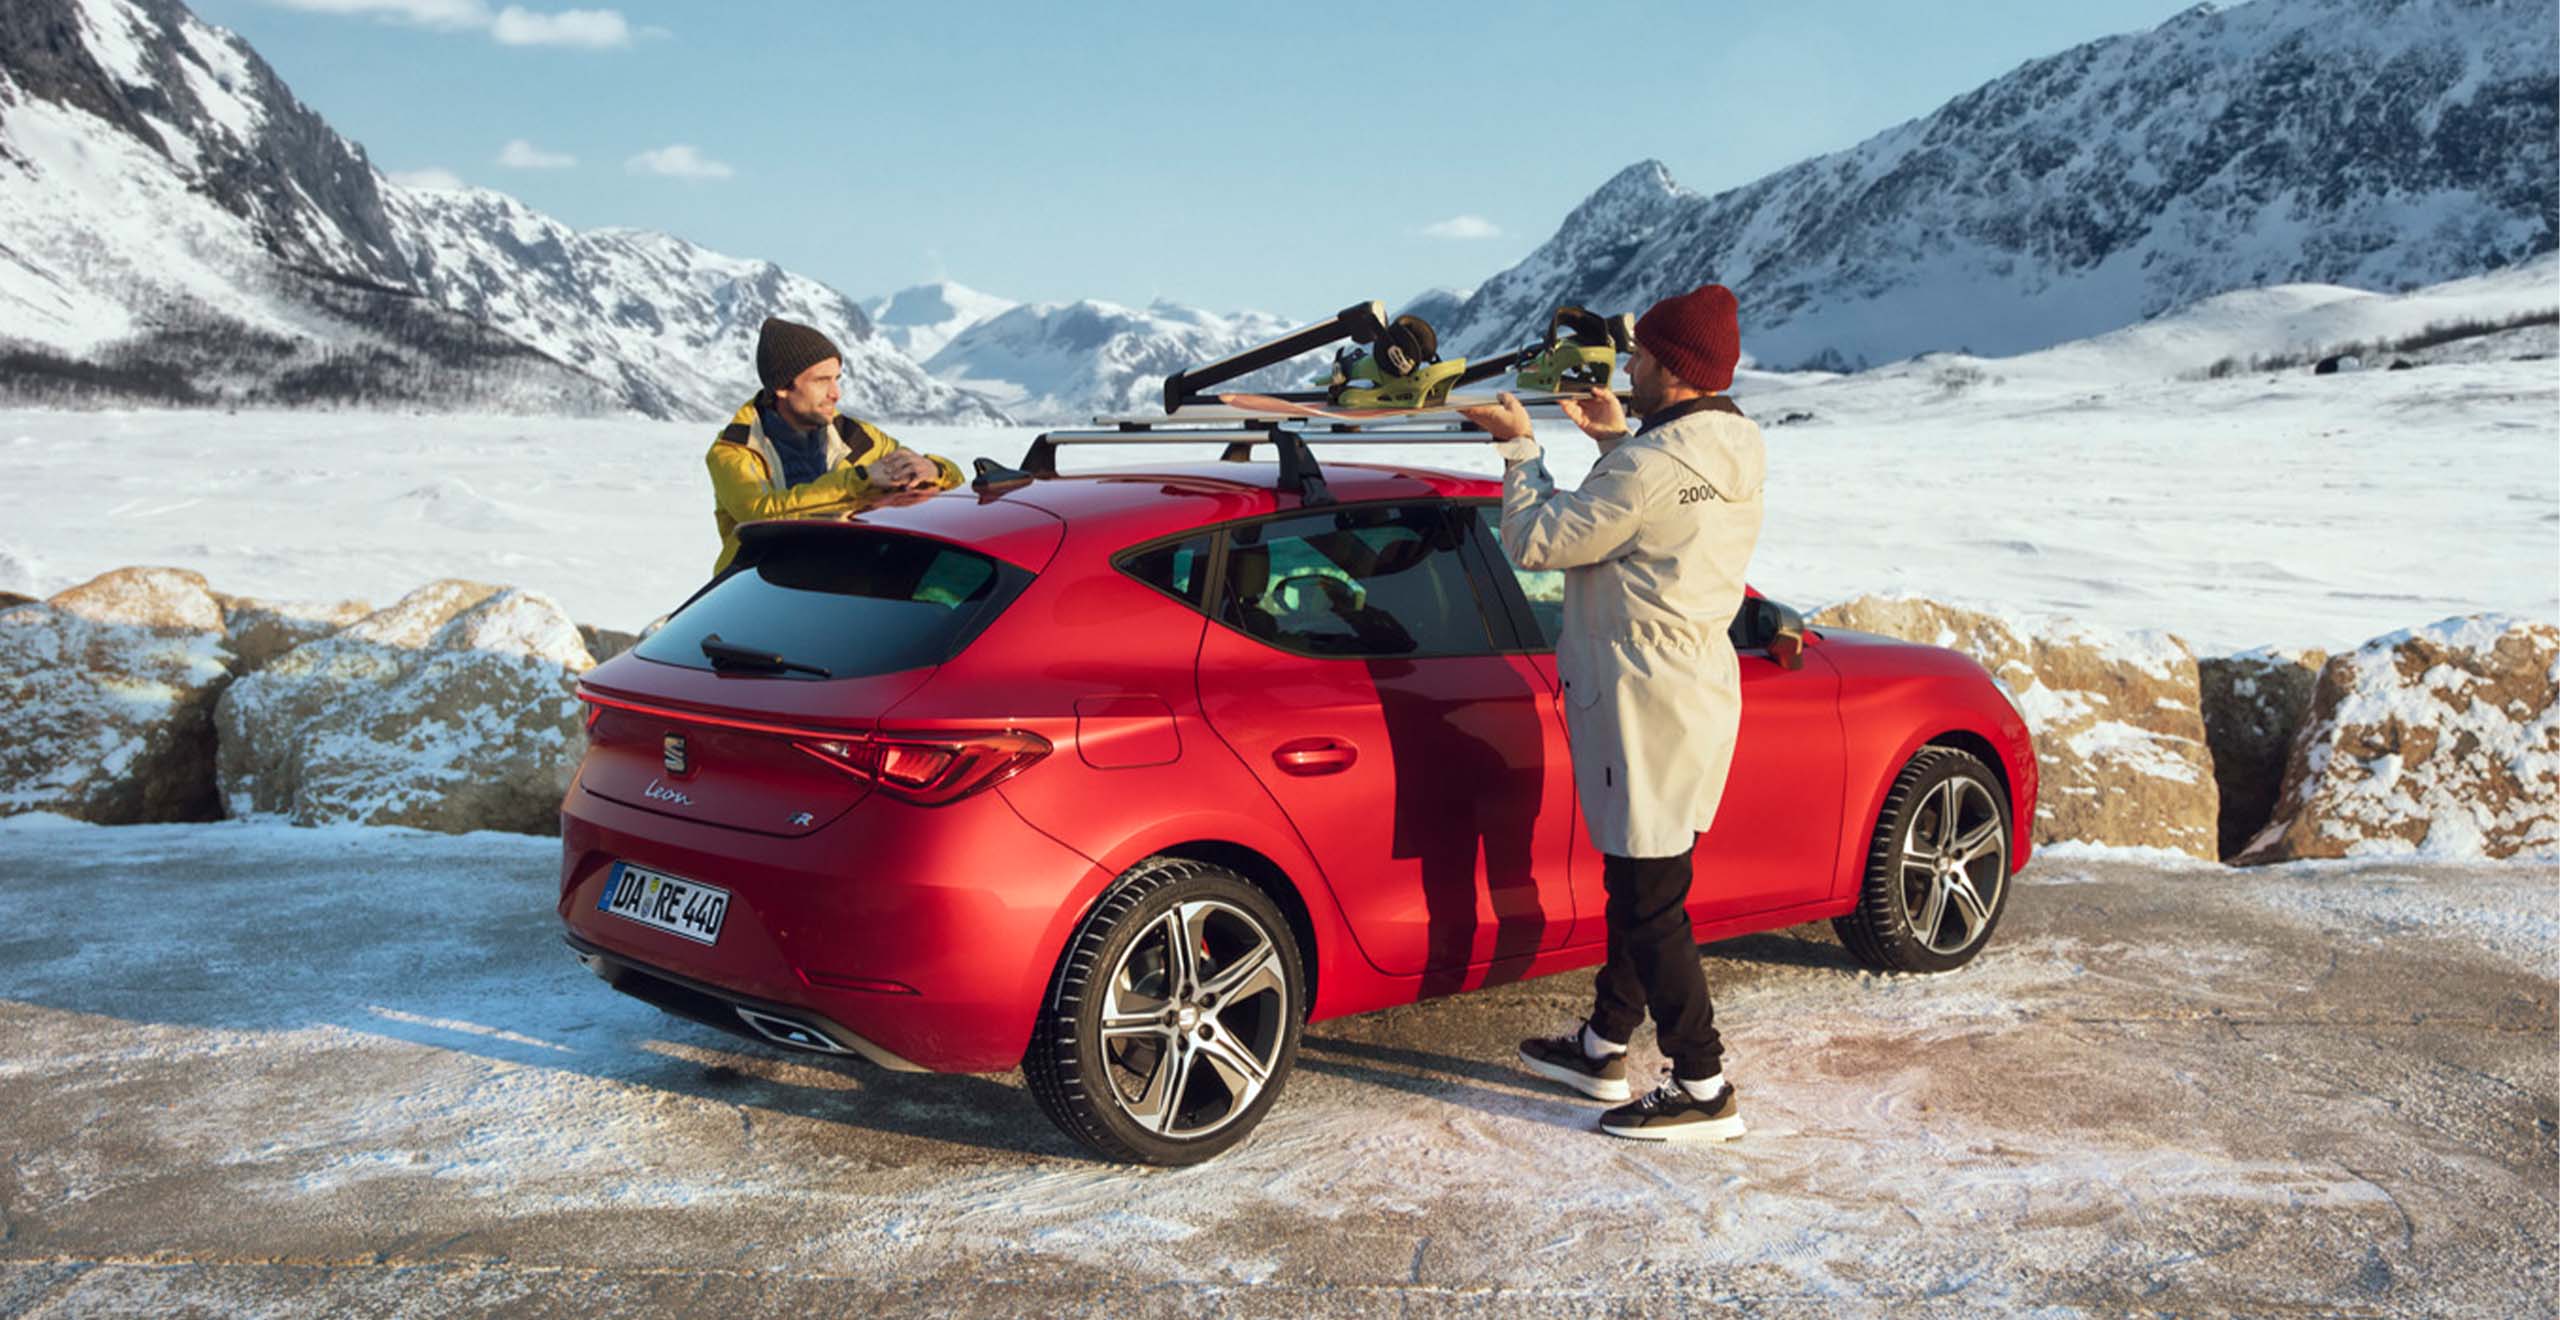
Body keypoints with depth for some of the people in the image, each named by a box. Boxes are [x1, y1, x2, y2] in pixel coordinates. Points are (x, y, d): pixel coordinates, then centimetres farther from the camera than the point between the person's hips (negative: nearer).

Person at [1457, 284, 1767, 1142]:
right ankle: (1604, 1047, 33)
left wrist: (1518, 447, -2)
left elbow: (1538, 539, -16)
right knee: (1636, 884, 20)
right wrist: (1617, 442, 18)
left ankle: (1703, 1090, 3)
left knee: (1651, 903, -3)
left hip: (1648, 710, -10)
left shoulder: (1655, 464, -22)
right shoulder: (1730, 452, 7)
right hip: (1694, 693, 10)